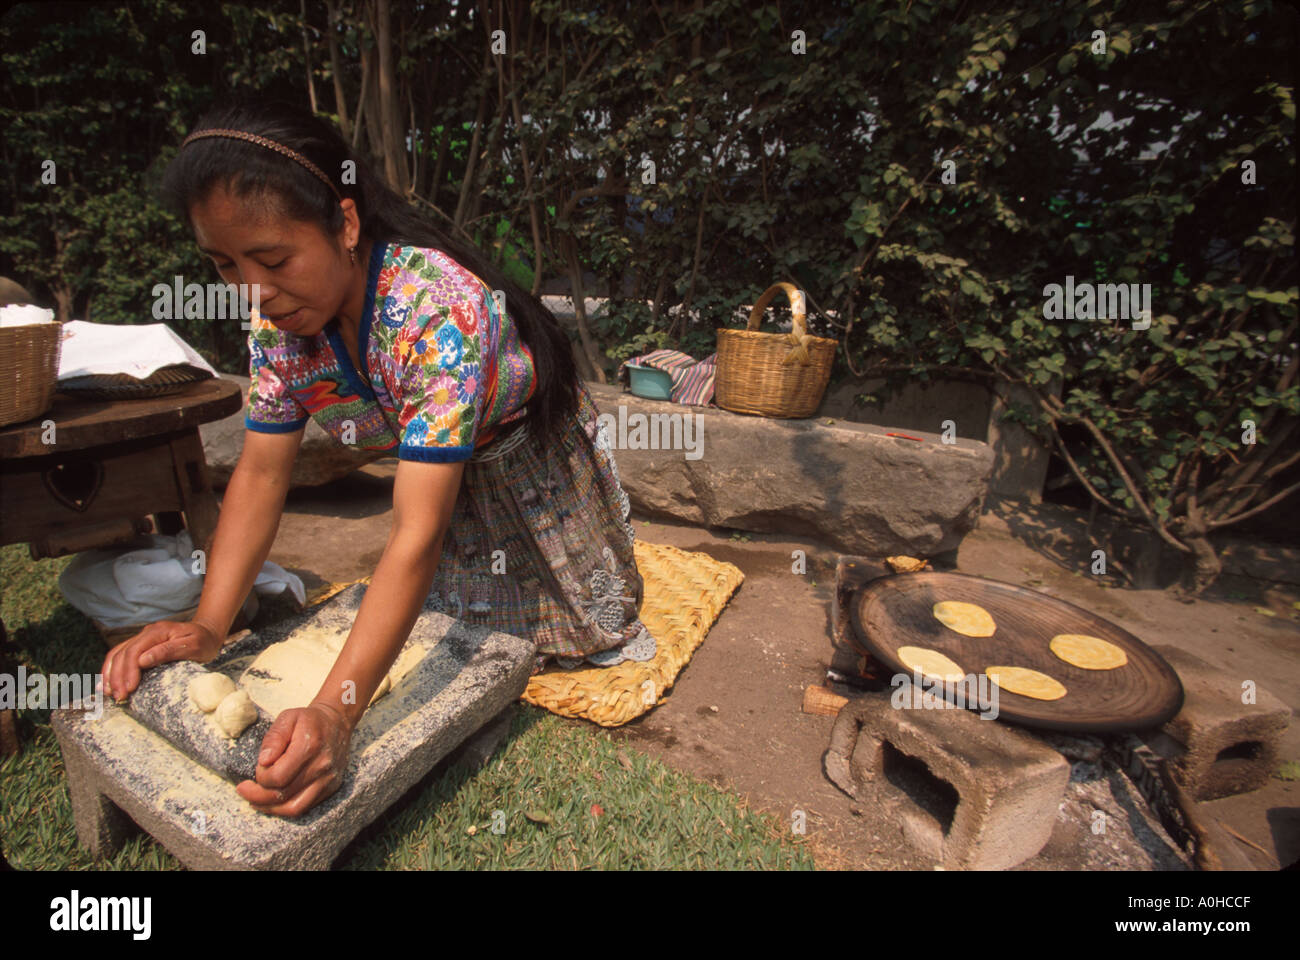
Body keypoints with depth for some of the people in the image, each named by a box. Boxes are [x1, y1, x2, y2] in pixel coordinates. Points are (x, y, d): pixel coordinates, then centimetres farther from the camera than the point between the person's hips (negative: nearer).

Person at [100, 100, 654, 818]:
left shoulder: (441, 308, -41)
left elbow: (419, 529, -45)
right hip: (440, 473, 5)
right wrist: (208, 625, -25)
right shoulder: (279, 314, -18)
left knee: (573, 631, 9)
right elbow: (261, 473, -15)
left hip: (536, 465, -4)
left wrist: (336, 713, -49)